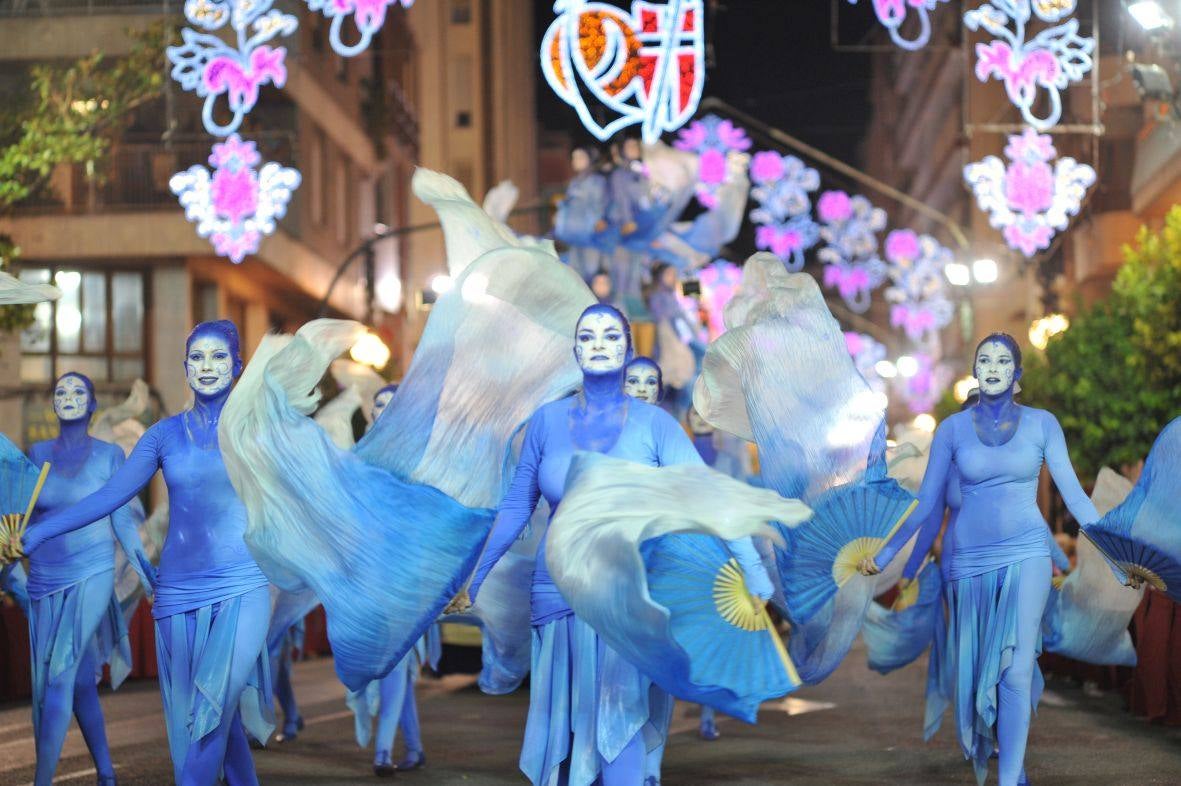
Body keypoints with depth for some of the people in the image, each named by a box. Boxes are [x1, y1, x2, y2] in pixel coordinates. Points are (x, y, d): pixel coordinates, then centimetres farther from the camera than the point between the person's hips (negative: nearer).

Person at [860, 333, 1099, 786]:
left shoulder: (1042, 423, 0)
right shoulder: (953, 428, 2)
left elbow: (1073, 493, 1)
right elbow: (926, 503, 5)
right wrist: (884, 556, 3)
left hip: (1027, 556, -2)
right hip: (969, 559, 2)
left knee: (1016, 670, -13)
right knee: (977, 667, 10)